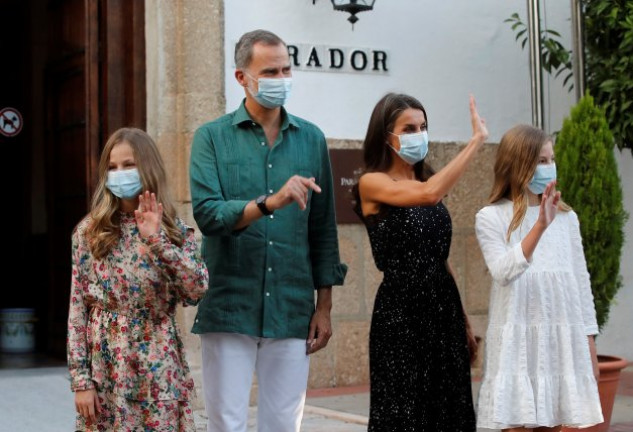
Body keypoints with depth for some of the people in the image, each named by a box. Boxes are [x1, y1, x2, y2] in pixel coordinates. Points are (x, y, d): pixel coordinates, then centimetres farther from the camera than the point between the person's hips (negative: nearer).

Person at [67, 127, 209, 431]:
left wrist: (157, 240, -16)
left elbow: (197, 290, -10)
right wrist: (80, 378, -5)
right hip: (106, 367, 0)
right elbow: (77, 308, 0)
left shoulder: (174, 230, 4)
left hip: (158, 370, 0)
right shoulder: (89, 230, 2)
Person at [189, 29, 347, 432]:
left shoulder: (311, 139, 9)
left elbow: (323, 229, 11)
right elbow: (207, 213, -13)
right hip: (230, 308, -2)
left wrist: (324, 306, 8)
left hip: (292, 310, 2)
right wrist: (269, 203, -28)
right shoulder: (212, 137, 2)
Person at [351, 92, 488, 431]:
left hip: (444, 309, 7)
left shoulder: (425, 180, 13)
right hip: (401, 313, -7)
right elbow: (429, 193, -27)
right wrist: (476, 140, -20)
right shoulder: (372, 183, -7)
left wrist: (464, 323, 13)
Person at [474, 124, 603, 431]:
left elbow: (580, 279, 12)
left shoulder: (566, 217, 9)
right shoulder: (491, 218, -3)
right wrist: (540, 227, -26)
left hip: (562, 340, 4)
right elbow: (503, 272, -17)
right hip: (517, 340, -4)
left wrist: (589, 341, 10)